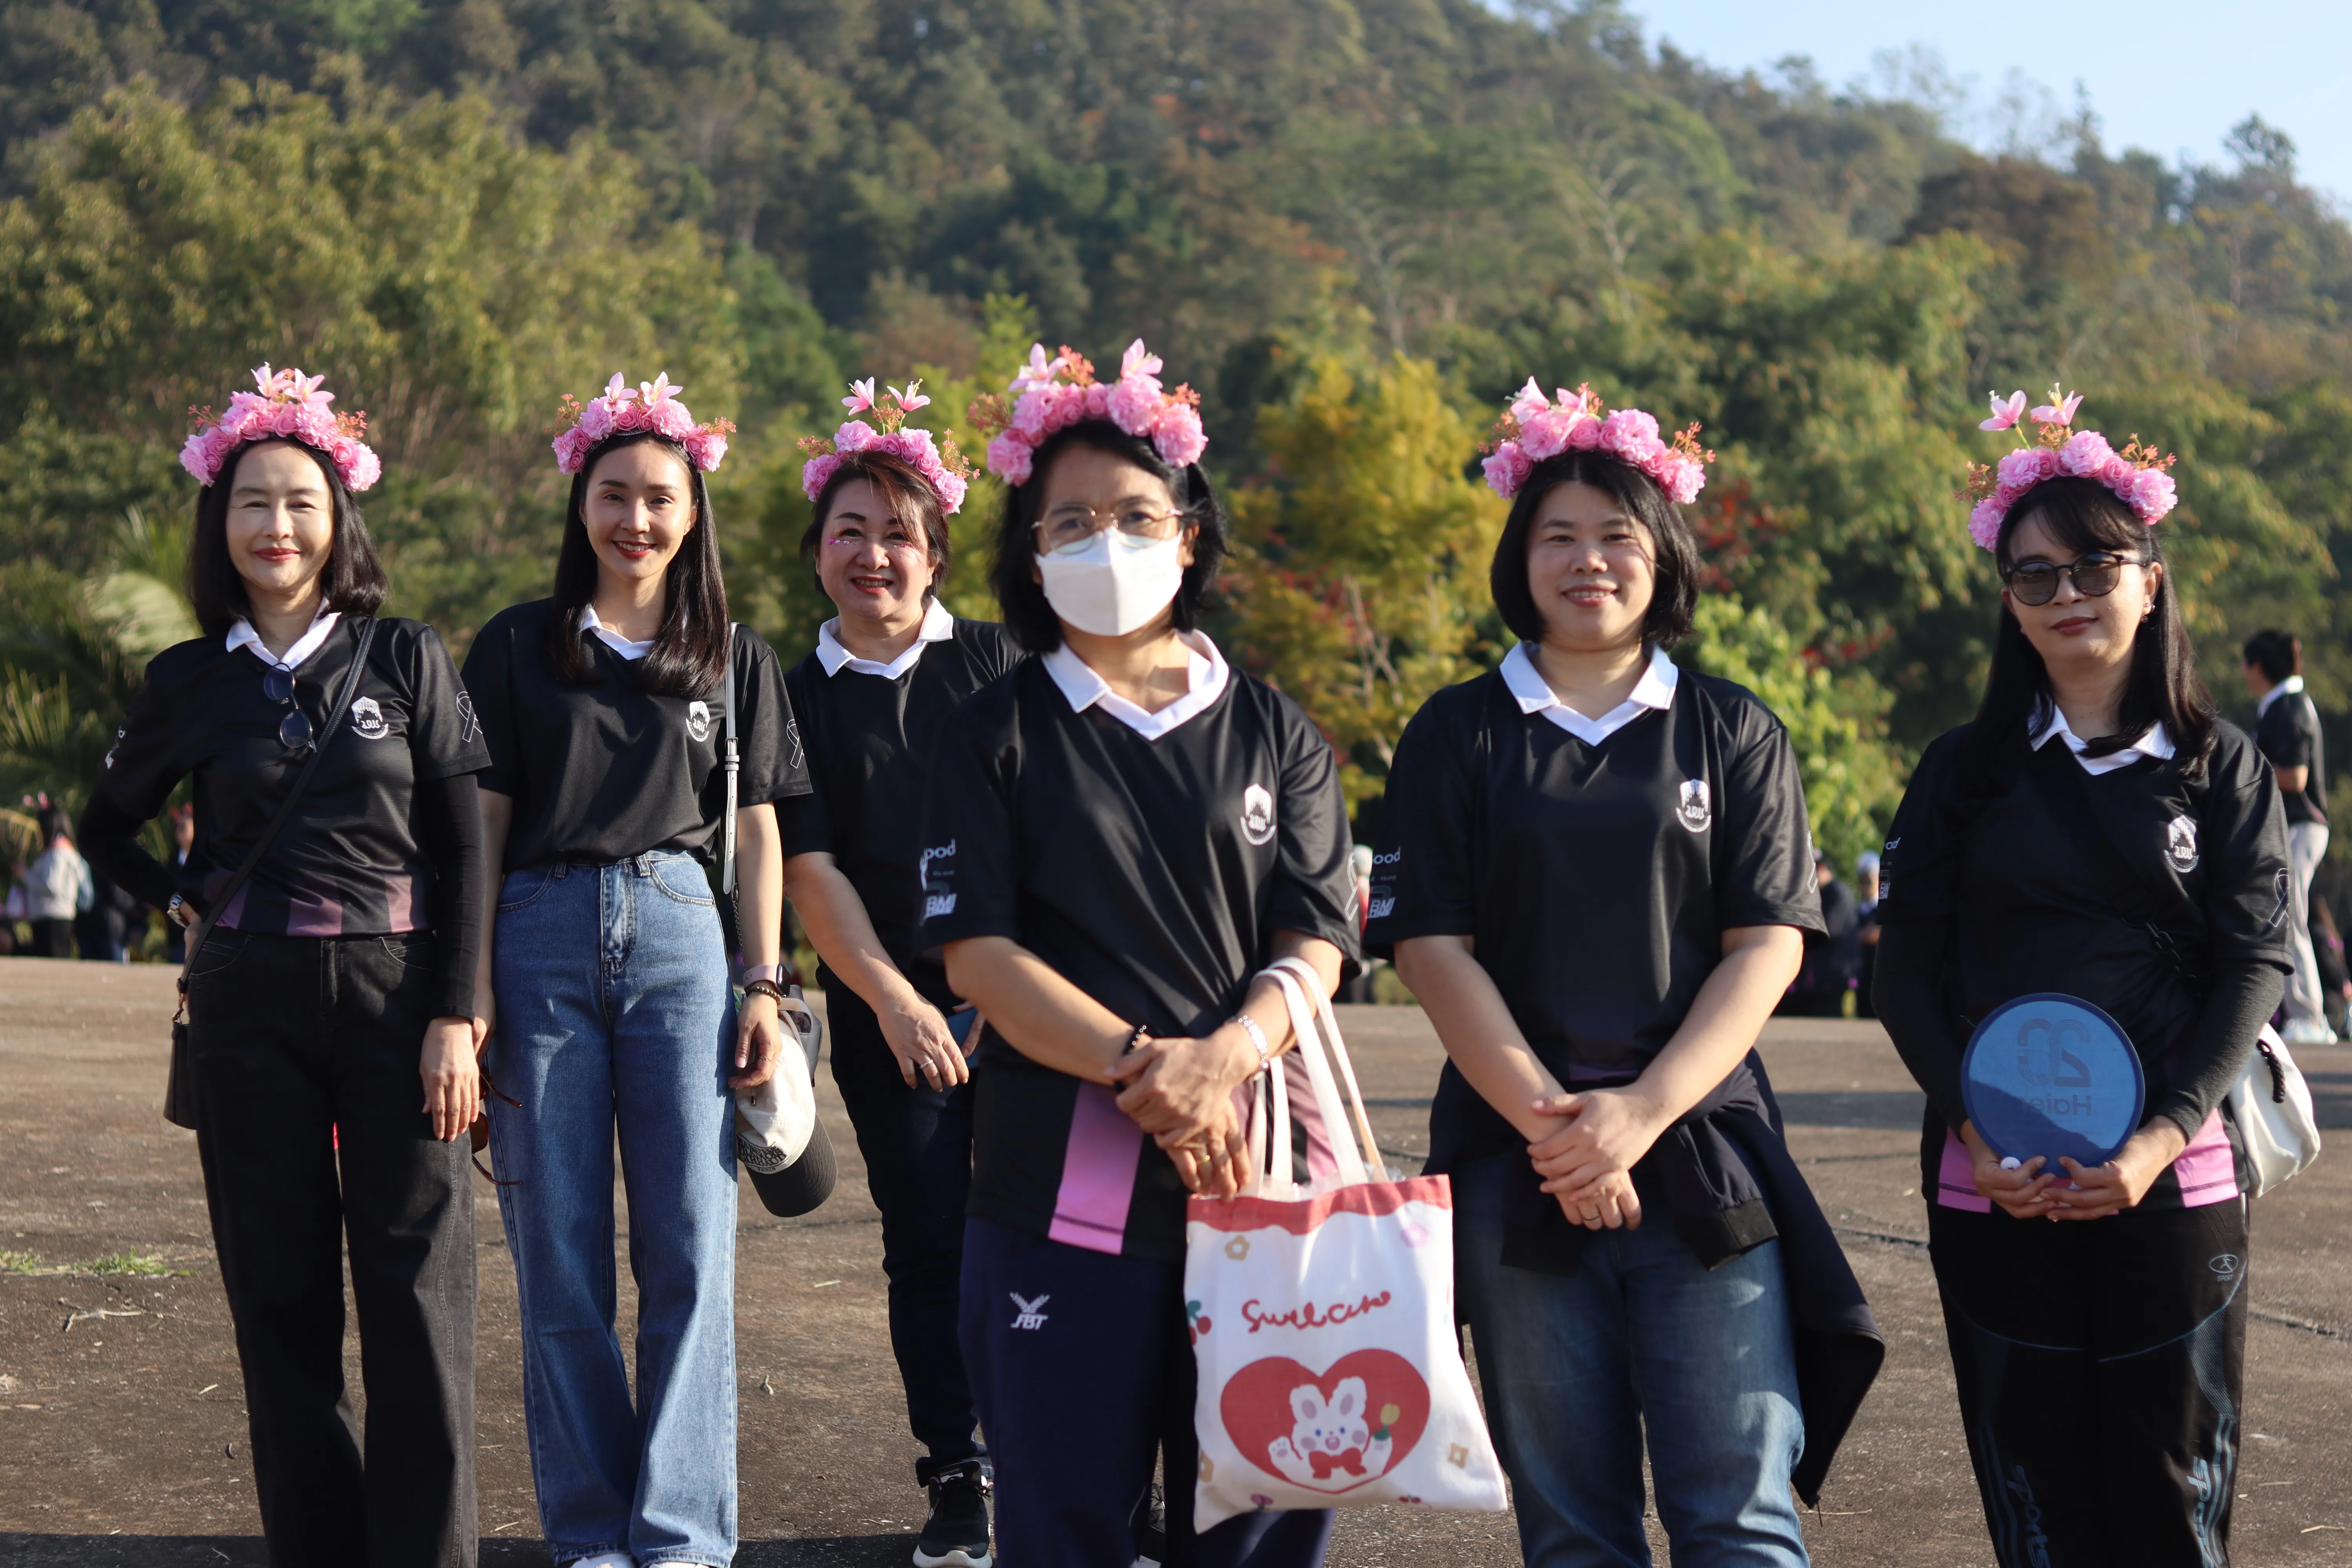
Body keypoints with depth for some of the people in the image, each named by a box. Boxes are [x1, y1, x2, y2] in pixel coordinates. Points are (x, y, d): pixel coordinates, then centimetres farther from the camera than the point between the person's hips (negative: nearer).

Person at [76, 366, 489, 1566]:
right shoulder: (189, 685, 8)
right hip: (251, 1006, 2)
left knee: (415, 1288, -5)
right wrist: (180, 902, 6)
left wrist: (455, 1015, -6)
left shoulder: (406, 658, 3)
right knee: (280, 1296, 4)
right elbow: (106, 827, 23)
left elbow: (463, 847, 1)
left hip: (396, 987, -2)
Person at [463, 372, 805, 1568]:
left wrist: (764, 986, 3)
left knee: (690, 1249, -4)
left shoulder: (733, 660, 13)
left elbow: (755, 831, 12)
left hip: (679, 938, 1)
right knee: (558, 1256, 1)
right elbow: (482, 824, 6)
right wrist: (475, 987, -2)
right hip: (542, 939, 0)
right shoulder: (518, 647, 9)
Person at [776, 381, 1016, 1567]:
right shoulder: (797, 699, 9)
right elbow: (810, 868, 2)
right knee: (926, 1239, 3)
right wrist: (894, 1000, -10)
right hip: (884, 1008, 1)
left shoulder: (992, 664, 6)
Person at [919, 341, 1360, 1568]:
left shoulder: (1271, 733, 13)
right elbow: (974, 951, -2)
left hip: (1255, 1163, 2)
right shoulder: (996, 736, 8)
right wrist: (1138, 1063, -15)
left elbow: (1316, 938, 4)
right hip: (1063, 1184, -2)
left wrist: (1226, 1054, -16)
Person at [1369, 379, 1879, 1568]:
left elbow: (1767, 946, 1)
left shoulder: (1733, 734, 9)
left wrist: (1642, 1113, -12)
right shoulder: (1458, 737, 8)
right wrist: (1545, 1116, -11)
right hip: (1518, 1165, 1)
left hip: (1704, 1159, 0)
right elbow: (1433, 946, 1)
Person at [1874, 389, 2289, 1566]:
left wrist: (2164, 1137, -14)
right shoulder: (1965, 773, 8)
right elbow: (1910, 971, 4)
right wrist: (1975, 1127, -11)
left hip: (2172, 1175, -1)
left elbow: (2255, 963, -1)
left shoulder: (2221, 770, 6)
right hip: (1993, 1182, 1)